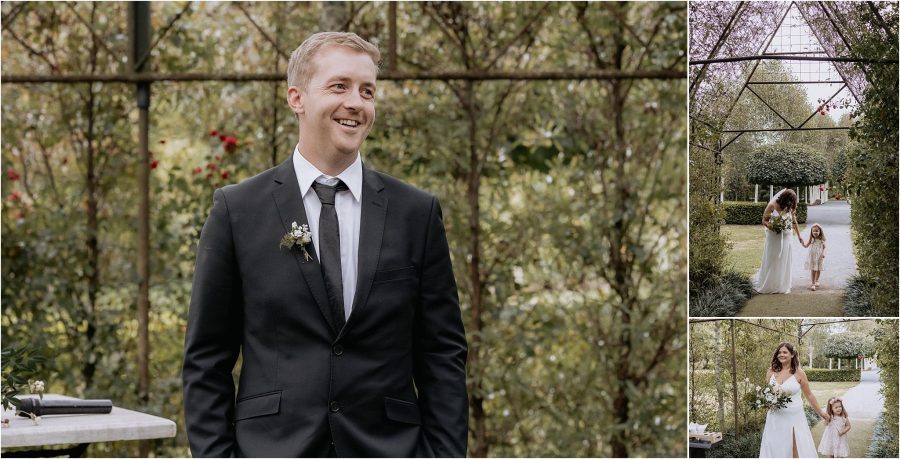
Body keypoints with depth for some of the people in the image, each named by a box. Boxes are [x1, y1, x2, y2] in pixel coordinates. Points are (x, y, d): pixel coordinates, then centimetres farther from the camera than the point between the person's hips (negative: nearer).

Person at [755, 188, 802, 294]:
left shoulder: (790, 208, 0)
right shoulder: (772, 205, -12)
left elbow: (794, 222, 13)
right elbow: (764, 221, -7)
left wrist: (799, 236, 12)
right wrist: (772, 227, -25)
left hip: (785, 238, 4)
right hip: (773, 237, -4)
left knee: (783, 261, 6)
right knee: (771, 261, 2)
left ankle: (782, 286, 14)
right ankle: (767, 286, 14)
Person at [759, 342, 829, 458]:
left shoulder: (798, 373, -4)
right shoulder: (771, 372, 3)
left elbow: (809, 395, 6)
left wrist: (820, 412, 13)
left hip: (794, 417, -3)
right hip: (775, 417, 3)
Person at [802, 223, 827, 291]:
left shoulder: (821, 240, -2)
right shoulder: (811, 240, -6)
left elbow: (824, 247, 6)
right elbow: (806, 245, -7)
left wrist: (823, 253, -9)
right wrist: (802, 242, -25)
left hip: (819, 257, 2)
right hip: (812, 257, -2)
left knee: (818, 270, 11)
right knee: (813, 270, -5)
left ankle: (816, 281, 34)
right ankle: (813, 284, -3)